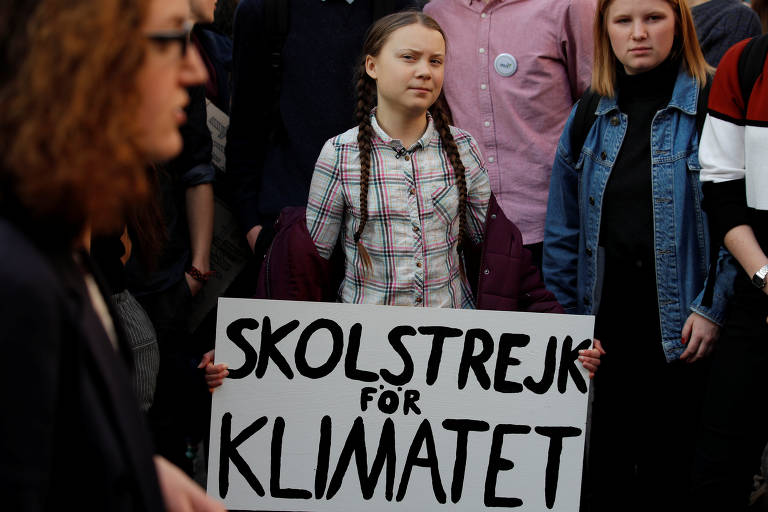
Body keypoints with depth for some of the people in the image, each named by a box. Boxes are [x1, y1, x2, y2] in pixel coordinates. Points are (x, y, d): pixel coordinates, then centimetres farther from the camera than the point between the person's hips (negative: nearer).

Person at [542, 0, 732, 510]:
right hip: (604, 324, 4)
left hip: (679, 328, -4)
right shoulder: (590, 117, 10)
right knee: (601, 470, 9)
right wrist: (568, 313, 9)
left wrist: (713, 309, -14)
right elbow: (563, 229, 15)